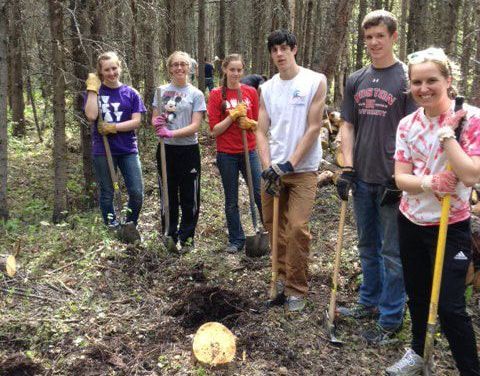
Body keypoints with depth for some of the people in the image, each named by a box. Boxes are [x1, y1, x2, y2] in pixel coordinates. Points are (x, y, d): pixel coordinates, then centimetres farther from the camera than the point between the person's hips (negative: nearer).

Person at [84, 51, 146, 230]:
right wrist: (93, 89, -12)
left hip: (128, 150, 1)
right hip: (103, 151, -1)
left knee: (137, 193, -3)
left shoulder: (130, 93, 4)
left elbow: (136, 121, -4)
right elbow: (91, 116, -16)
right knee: (107, 194, 8)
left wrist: (113, 127, -14)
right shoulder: (95, 92, 1)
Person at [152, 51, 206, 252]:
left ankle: (187, 236, 17)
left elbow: (195, 126, -10)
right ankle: (170, 235, 21)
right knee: (168, 195, 9)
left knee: (189, 197, 4)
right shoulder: (161, 91, 7)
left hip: (188, 150, -2)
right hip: (166, 149, 3)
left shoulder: (196, 94, -2)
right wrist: (157, 123, -15)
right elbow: (154, 118, 10)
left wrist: (171, 133, -23)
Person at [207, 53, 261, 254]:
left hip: (249, 151, 1)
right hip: (227, 154, -1)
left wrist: (249, 123, -13)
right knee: (231, 201, 8)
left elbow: (259, 123, 8)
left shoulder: (251, 92, 3)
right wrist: (233, 116, -17)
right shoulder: (217, 94, -2)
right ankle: (236, 240, 20)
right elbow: (215, 130, -5)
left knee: (260, 194, -1)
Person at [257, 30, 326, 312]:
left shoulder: (315, 81, -3)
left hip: (303, 169, -5)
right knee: (274, 226, 9)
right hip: (273, 168, 5)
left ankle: (296, 290, 4)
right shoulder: (267, 88, 10)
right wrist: (268, 167, -10)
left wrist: (290, 164, -14)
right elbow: (262, 132, 5)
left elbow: (314, 128, -8)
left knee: (297, 228, -10)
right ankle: (283, 279, 26)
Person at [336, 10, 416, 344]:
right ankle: (370, 303, 34)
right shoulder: (356, 80, 9)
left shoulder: (407, 78, -6)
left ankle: (390, 321, 14)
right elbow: (348, 126, 11)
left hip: (391, 180, -5)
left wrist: (399, 177, -14)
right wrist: (347, 168, 1)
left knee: (392, 252, 2)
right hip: (362, 178, 5)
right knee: (368, 247, 18)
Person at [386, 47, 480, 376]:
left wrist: (446, 131, -24)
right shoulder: (408, 124, 0)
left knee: (450, 306, -5)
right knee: (416, 295, 20)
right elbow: (400, 178, -5)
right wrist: (428, 182, -25)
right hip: (411, 222, 5)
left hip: (450, 227, -5)